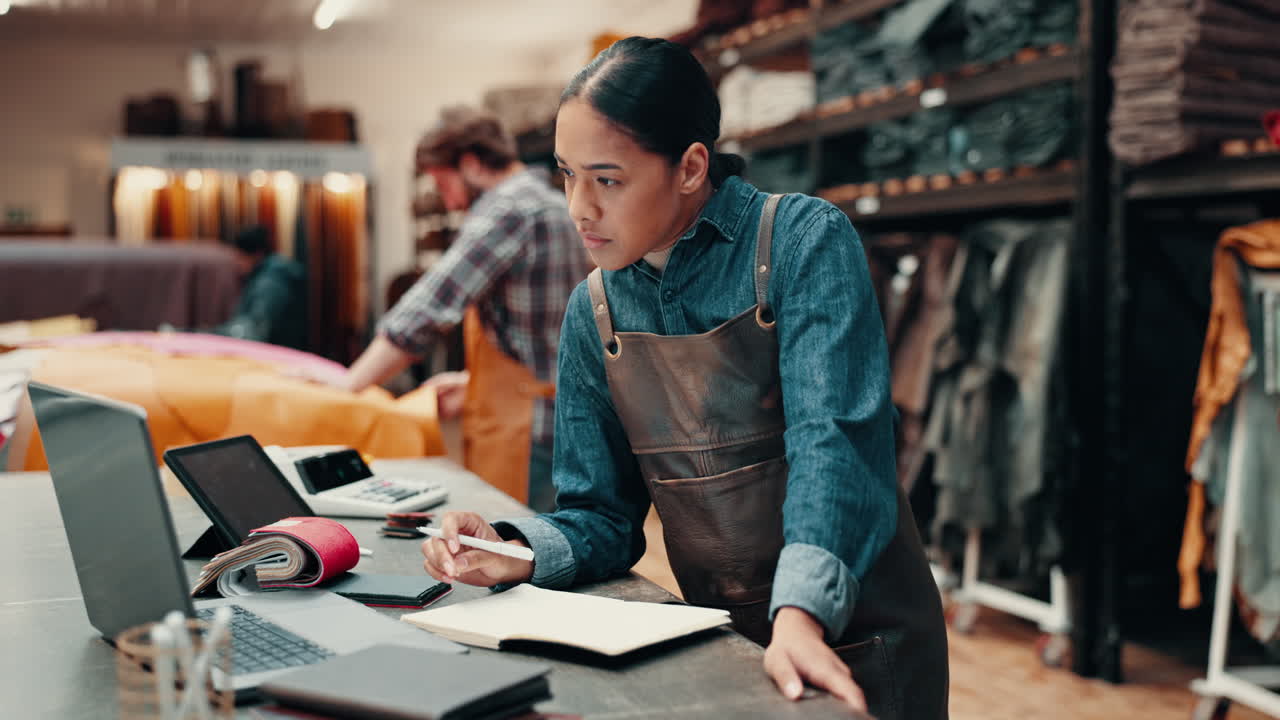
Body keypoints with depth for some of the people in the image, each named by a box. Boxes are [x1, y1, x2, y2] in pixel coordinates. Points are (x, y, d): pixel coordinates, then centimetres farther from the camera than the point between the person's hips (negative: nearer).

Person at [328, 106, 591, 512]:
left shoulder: (507, 208, -14)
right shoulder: (553, 205, 17)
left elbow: (431, 305, -20)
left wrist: (349, 383, -14)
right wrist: (473, 382, 19)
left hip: (521, 437, -10)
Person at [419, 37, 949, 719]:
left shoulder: (804, 241, -11)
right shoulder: (592, 313, 3)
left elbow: (833, 439, -22)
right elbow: (601, 513, 6)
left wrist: (802, 613, -35)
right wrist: (517, 552, -14)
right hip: (719, 639, 4)